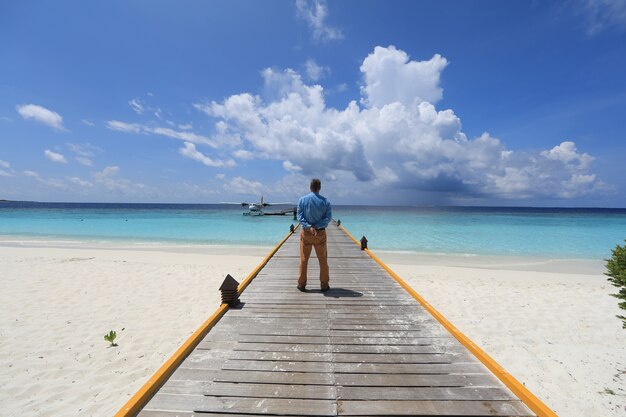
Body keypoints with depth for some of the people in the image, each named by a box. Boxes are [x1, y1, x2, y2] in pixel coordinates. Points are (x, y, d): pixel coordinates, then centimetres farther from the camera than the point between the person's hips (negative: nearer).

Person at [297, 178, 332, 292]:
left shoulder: (302, 200, -4)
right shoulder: (325, 201, -3)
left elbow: (300, 217, -11)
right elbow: (328, 218, -10)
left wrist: (309, 227, -18)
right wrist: (316, 226, -15)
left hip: (306, 233, 0)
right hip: (320, 234, 0)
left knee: (304, 260, 10)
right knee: (323, 260, 10)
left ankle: (301, 284, 17)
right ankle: (324, 285, 16)